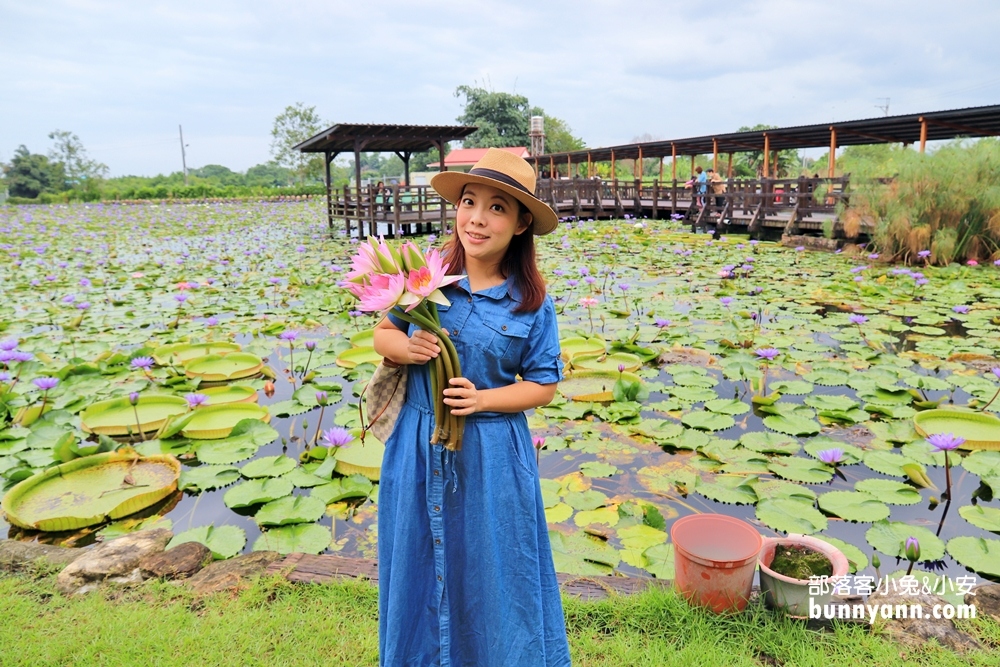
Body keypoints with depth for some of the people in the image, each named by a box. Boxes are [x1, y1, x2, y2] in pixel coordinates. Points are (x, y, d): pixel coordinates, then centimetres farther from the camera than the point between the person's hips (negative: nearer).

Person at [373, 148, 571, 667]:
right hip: (418, 446, 2)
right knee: (419, 565, 19)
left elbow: (543, 385, -2)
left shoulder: (531, 301, -9)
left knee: (491, 572, 13)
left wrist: (482, 399, -18)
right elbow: (383, 334, 7)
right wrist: (407, 347, -16)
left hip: (491, 454, -2)